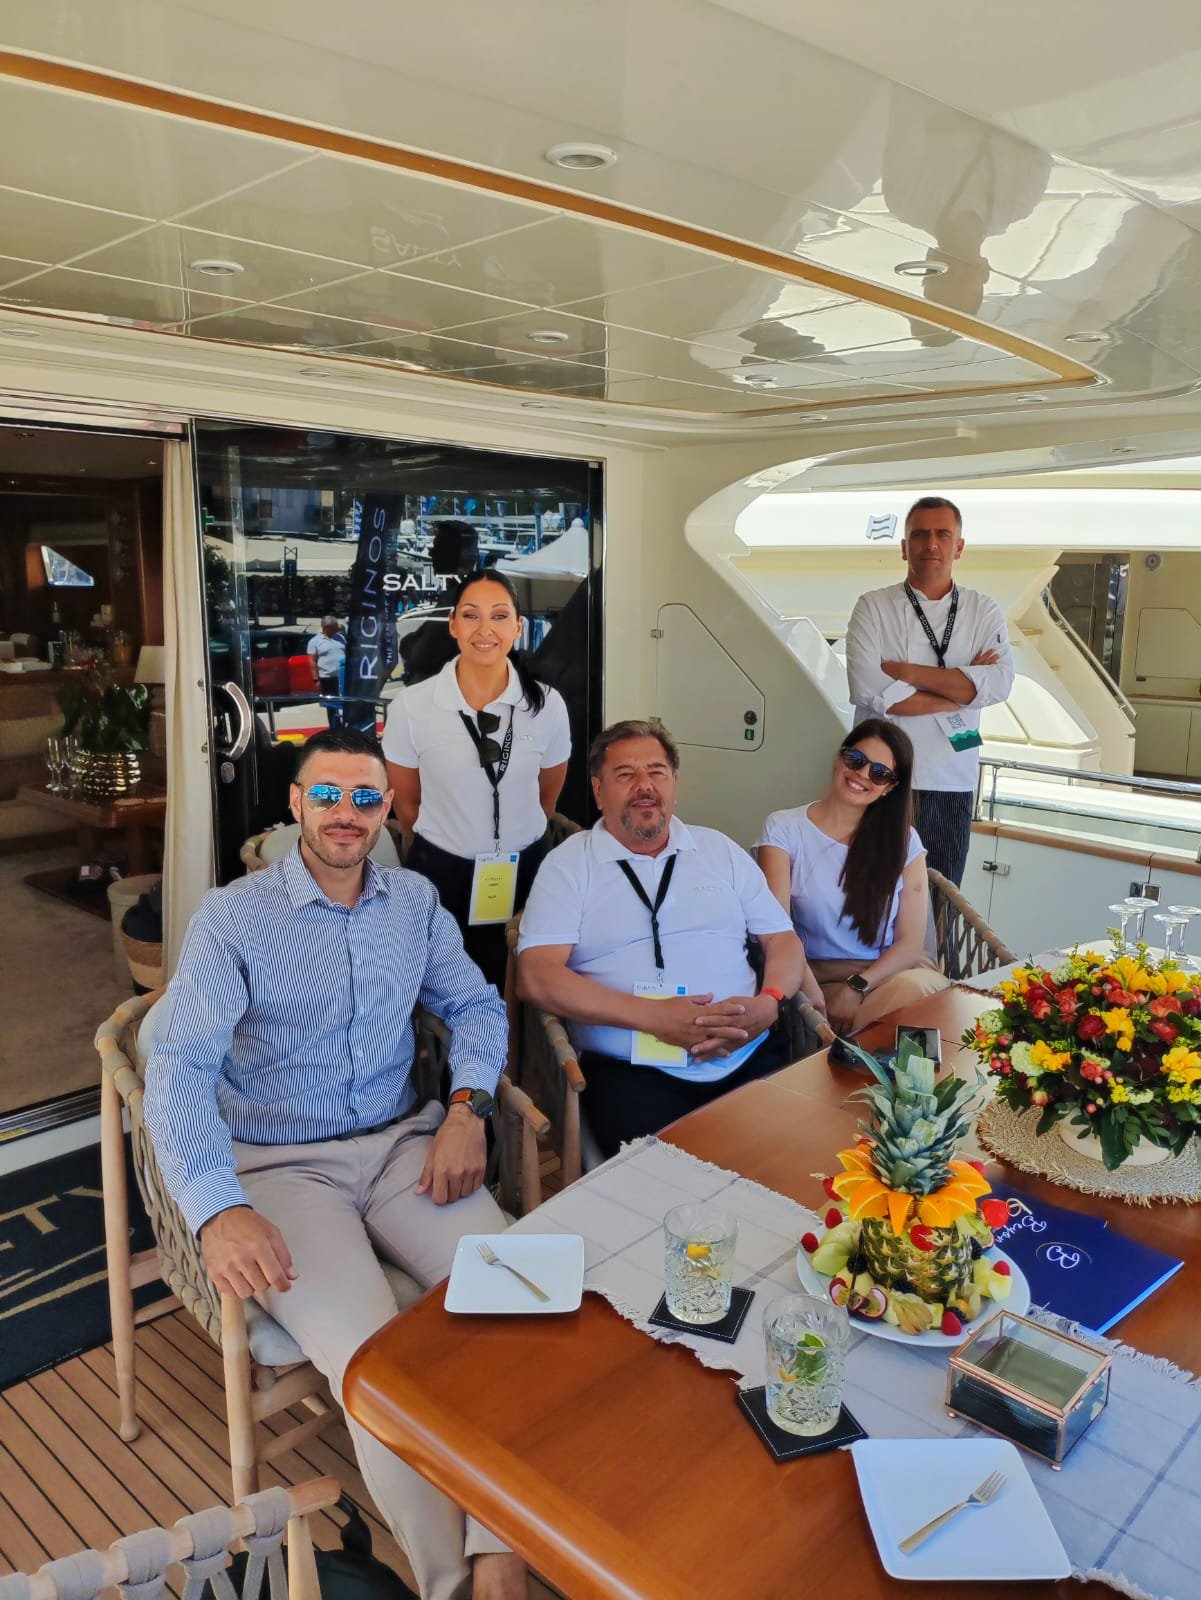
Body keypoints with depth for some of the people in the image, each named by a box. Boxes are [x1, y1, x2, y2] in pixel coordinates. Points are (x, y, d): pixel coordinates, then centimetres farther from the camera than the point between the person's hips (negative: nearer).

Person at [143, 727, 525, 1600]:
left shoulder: (415, 900, 6)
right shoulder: (232, 918, -8)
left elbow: (476, 1005, 13)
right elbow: (182, 1067, -17)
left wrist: (467, 1109, -6)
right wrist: (218, 1210, -33)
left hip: (401, 1144, 4)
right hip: (281, 1166, -4)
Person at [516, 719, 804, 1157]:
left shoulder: (720, 849, 18)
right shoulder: (568, 864, 6)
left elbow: (782, 940, 17)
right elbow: (535, 976, -6)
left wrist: (768, 1003, -7)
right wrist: (655, 1017, -14)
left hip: (750, 1057, 4)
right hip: (633, 1072, -4)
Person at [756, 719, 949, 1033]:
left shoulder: (903, 842, 9)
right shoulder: (783, 829, 3)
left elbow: (910, 941, 4)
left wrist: (857, 988, -14)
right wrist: (810, 991, -27)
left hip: (888, 972, 3)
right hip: (815, 974, -3)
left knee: (911, 988, -35)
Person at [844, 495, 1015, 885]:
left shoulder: (984, 612, 6)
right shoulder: (874, 607, -2)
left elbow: (997, 684, -11)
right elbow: (868, 689, -15)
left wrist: (903, 671, -14)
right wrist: (960, 689, -10)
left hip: (952, 783, 2)